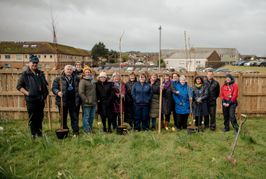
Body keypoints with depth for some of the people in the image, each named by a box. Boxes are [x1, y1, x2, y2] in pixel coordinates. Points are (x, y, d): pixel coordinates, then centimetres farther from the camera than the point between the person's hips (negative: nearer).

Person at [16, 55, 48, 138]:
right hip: (31, 99, -5)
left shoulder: (41, 73, 14)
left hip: (41, 99, 5)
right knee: (32, 118, 1)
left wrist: (45, 93, 8)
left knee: (40, 117, 13)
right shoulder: (25, 74, -2)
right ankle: (33, 134, 12)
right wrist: (27, 93, -13)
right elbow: (19, 86, -3)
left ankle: (39, 133, 26)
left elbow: (45, 84, 23)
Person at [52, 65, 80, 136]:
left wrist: (77, 99, 7)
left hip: (73, 101, 2)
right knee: (63, 118, 8)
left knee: (74, 117, 5)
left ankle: (75, 132, 13)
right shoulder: (58, 79, 1)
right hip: (63, 101, -2)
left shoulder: (76, 78, 10)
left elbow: (78, 89, 17)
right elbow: (54, 88, -2)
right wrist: (57, 92, -23)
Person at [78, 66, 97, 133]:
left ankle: (90, 129, 27)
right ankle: (87, 130, 8)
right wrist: (86, 100, -16)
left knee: (92, 117, 14)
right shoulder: (82, 81, -8)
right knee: (86, 117, 0)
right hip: (87, 103, -7)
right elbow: (81, 92, -15)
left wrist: (96, 99, 15)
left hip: (93, 103, 7)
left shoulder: (93, 81, 16)